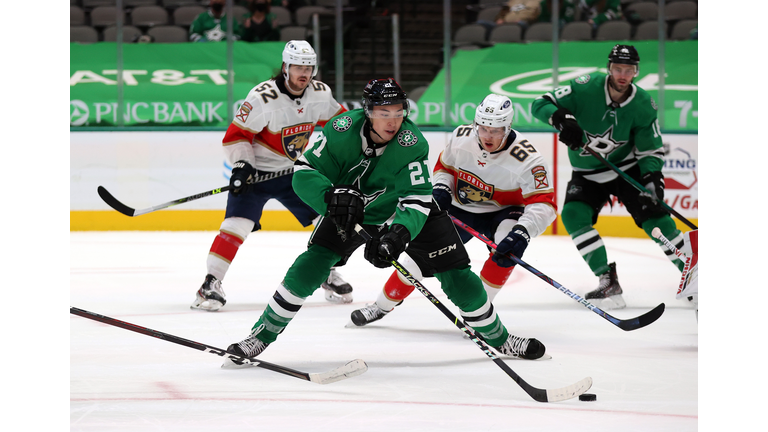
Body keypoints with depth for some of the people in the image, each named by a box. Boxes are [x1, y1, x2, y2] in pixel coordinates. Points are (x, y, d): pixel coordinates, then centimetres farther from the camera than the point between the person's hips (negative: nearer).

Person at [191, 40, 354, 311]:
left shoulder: (320, 93, -6)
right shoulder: (263, 97, -23)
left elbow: (338, 120, 14)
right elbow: (236, 135, -20)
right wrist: (241, 164, -31)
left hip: (293, 170, 6)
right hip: (256, 170, -6)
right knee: (238, 223, -21)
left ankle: (327, 273, 26)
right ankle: (211, 283, -18)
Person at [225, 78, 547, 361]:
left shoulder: (412, 144, -31)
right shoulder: (343, 130, -28)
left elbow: (418, 201, -35)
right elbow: (304, 173, -26)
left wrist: (398, 234, -53)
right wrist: (334, 195, -44)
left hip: (402, 214, 0)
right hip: (351, 210, 1)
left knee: (455, 272, -8)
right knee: (310, 266, -17)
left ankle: (498, 338, 12)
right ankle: (264, 333, -3)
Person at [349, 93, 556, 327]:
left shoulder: (526, 158, -30)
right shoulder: (461, 137, -17)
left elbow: (544, 204, -33)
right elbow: (444, 165, 4)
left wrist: (523, 231, -48)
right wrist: (441, 186, -16)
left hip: (502, 211, -3)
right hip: (460, 207, 3)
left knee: (508, 249, -33)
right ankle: (382, 305, 16)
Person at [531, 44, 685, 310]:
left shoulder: (643, 104, -14)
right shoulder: (586, 88, -21)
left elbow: (650, 149, -7)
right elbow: (542, 104, -20)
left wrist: (653, 176, -26)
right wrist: (562, 119, -40)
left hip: (627, 168, 0)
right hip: (588, 174, 0)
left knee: (654, 216, -14)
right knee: (573, 215, -22)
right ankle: (608, 282, -17)